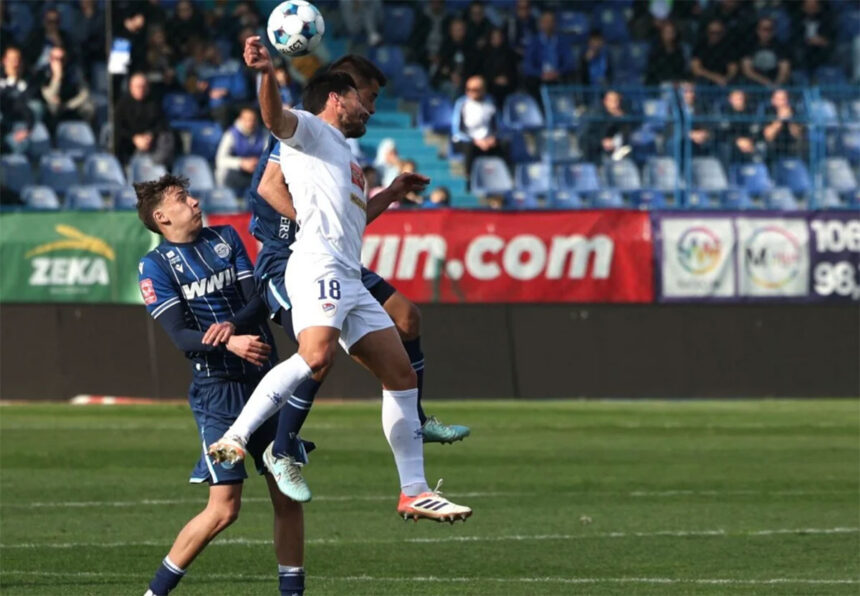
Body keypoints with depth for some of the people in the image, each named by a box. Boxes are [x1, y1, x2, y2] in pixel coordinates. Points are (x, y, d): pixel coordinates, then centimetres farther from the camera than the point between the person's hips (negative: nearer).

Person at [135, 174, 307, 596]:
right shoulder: (155, 266, -3)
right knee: (223, 508, -10)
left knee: (287, 494, 4)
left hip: (263, 379, 5)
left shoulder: (226, 238, 11)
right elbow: (179, 335, -12)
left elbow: (258, 300, 3)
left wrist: (231, 325, -18)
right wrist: (231, 344, -29)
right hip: (217, 390, -5)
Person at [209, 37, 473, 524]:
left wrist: (393, 193, 41)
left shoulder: (343, 156, 32)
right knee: (317, 357, -32)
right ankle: (234, 439, -32)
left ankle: (414, 492, 9)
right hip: (319, 267, -9)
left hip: (352, 281, 9)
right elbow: (277, 119, -18)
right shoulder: (310, 130, 6)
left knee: (401, 374, 6)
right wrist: (267, 75, -36)